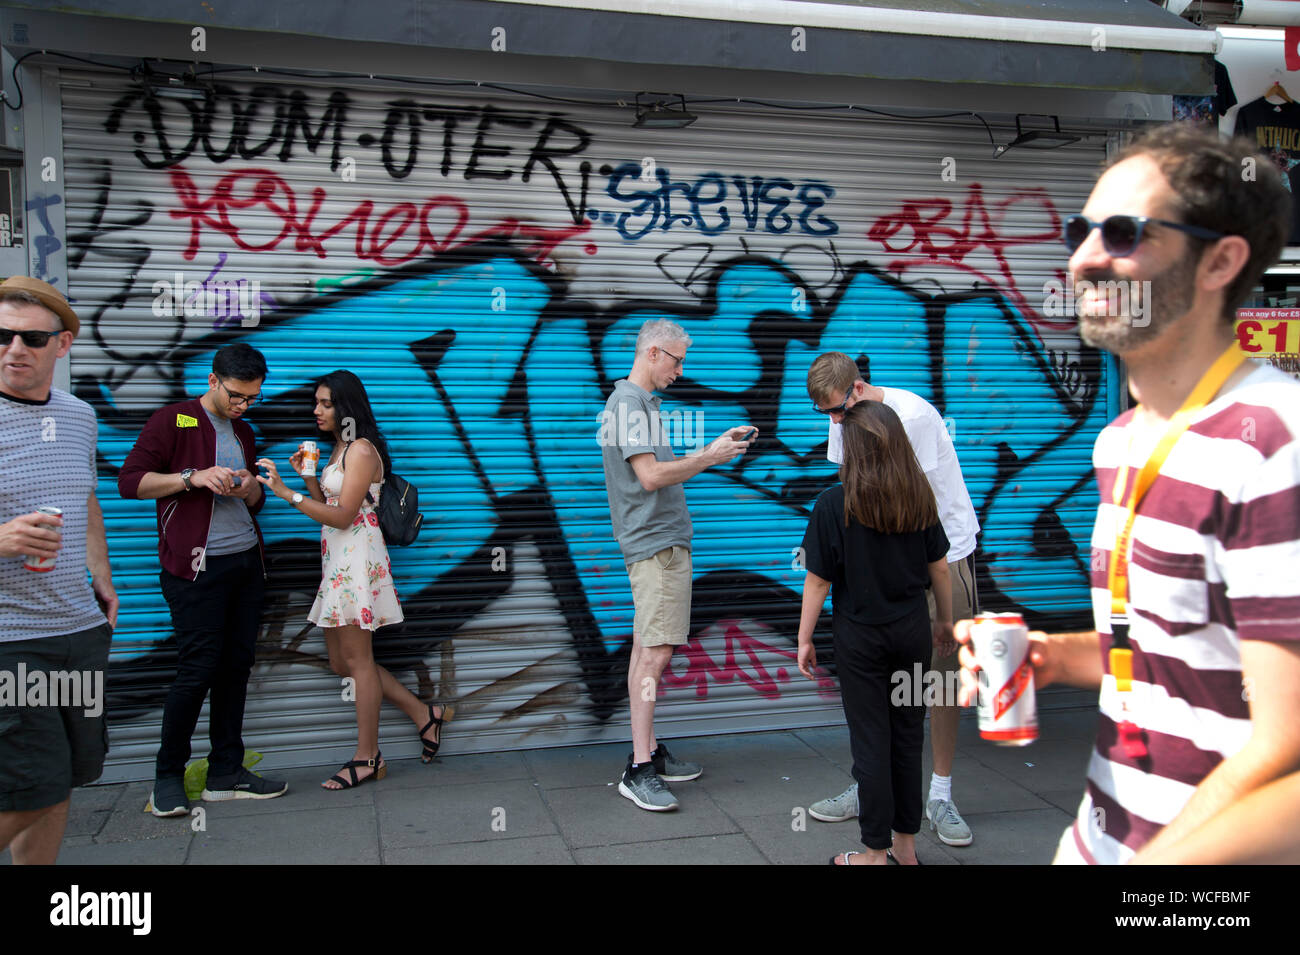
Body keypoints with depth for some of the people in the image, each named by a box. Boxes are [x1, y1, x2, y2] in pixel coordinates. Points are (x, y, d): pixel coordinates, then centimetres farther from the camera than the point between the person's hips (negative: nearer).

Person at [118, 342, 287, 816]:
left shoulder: (243, 431, 19)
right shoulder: (172, 421, -1)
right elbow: (129, 480, -8)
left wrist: (250, 490, 2)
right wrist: (192, 477, -19)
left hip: (246, 561, 7)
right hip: (197, 565, -6)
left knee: (237, 665, 7)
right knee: (197, 669, -7)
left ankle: (226, 772, 15)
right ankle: (168, 776, 9)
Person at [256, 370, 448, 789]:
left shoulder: (362, 450, -13)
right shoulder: (339, 449, 17)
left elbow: (342, 515, -18)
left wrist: (288, 493, -23)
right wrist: (308, 475, 4)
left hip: (357, 561, -10)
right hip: (337, 563, 10)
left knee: (357, 660, -4)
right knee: (342, 663, 12)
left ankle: (367, 757, 6)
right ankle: (424, 713, 19)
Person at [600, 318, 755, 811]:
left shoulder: (640, 401, 20)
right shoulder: (629, 401, -12)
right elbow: (650, 476, -21)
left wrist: (718, 445, 14)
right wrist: (710, 456, -13)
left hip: (658, 540, 11)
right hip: (656, 542, -11)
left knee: (647, 648, 13)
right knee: (655, 650, -12)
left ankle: (648, 750, 21)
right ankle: (639, 768, -10)